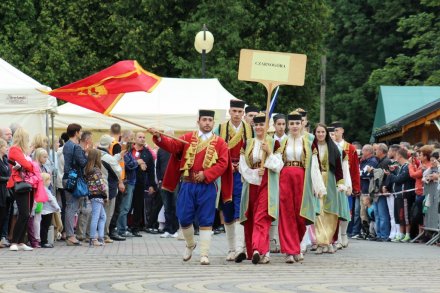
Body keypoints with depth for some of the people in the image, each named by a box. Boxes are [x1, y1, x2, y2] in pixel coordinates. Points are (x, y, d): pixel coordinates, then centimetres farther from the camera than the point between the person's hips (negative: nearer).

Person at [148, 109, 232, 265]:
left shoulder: (220, 143, 4)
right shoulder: (188, 138, 9)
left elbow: (223, 163, -4)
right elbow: (172, 146, -4)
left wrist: (205, 174, -16)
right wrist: (159, 137, -23)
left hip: (207, 186, -2)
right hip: (187, 185, 2)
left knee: (205, 221, -1)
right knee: (184, 218, 3)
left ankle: (204, 254, 3)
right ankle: (190, 245, 30)